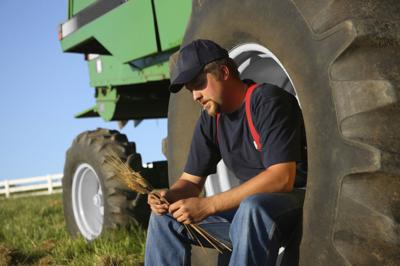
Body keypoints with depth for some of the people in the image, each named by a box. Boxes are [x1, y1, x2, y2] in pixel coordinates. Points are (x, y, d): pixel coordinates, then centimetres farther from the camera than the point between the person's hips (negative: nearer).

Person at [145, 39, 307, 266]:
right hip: (248, 207, 7)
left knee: (253, 207, -40)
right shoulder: (210, 118, 6)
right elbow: (191, 180, 12)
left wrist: (207, 205, -27)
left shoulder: (267, 100, -17)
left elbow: (282, 178, -27)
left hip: (295, 202, -7)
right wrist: (170, 196, -14)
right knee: (166, 217, 2)